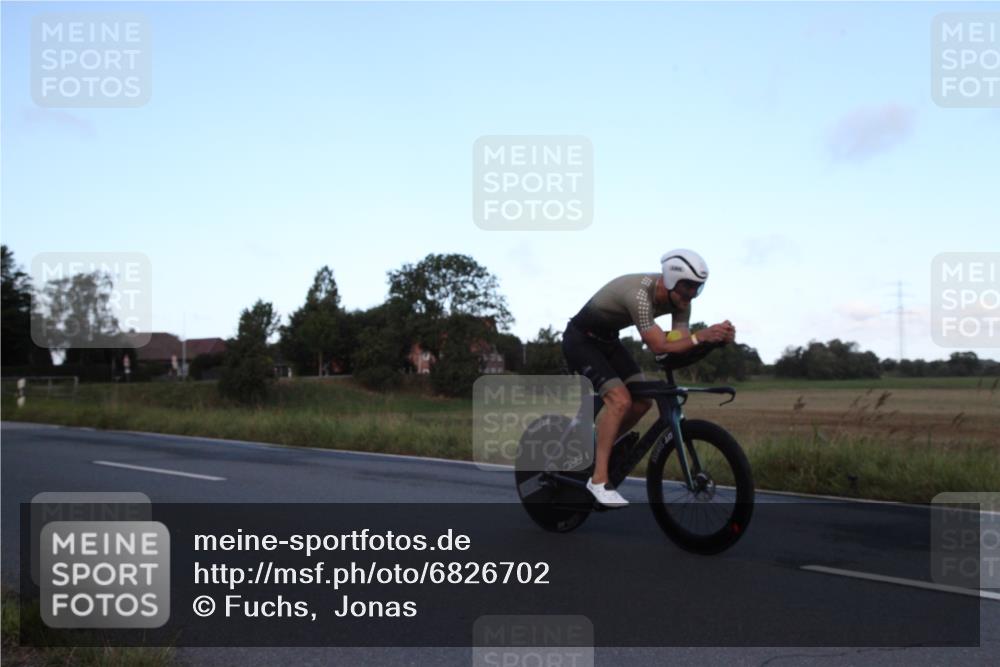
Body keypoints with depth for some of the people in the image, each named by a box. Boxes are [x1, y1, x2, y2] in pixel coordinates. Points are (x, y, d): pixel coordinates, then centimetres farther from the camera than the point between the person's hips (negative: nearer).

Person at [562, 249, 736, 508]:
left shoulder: (679, 300, -10)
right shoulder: (639, 294, -35)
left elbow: (679, 343, -15)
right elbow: (659, 347, -37)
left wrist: (718, 337, -31)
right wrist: (701, 336, -47)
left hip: (607, 339, 8)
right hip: (580, 339, -8)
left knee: (642, 402, -1)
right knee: (620, 399, -23)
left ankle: (596, 449, 17)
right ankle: (598, 480, -17)